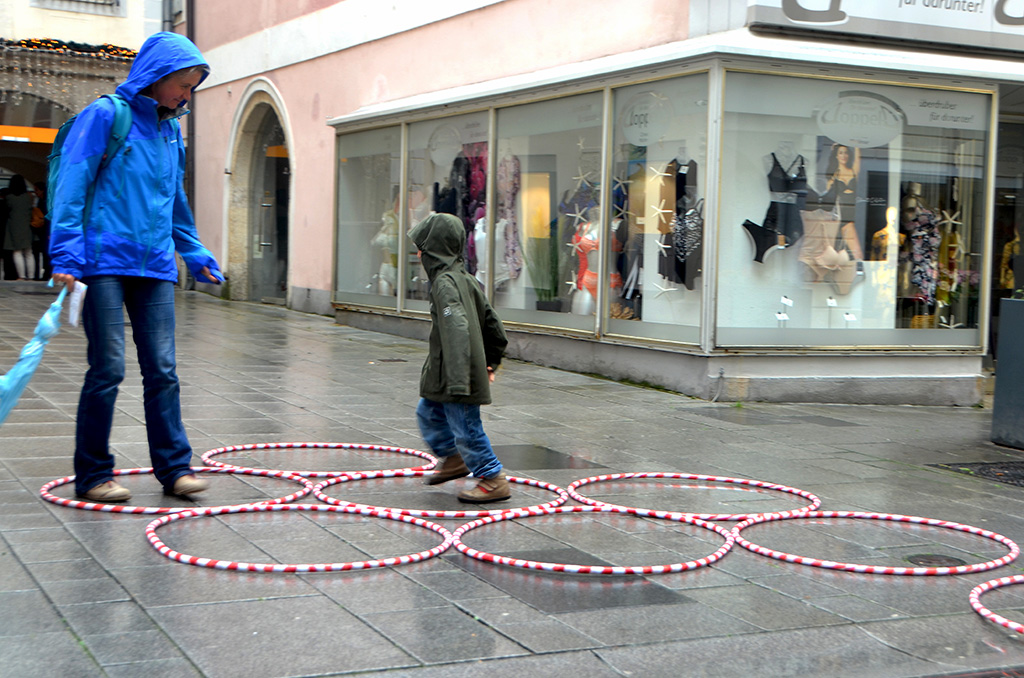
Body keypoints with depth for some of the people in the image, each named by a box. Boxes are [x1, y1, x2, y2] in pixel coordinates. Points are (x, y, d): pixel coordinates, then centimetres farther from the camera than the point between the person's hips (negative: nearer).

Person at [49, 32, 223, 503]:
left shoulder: (170, 132, 16)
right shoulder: (106, 116, -3)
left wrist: (195, 254, 29)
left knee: (162, 371, 4)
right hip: (105, 264, -6)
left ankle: (174, 467, 10)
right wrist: (67, 253, -16)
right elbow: (73, 184, -8)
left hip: (155, 268, 6)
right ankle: (92, 474, 8)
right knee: (107, 370, -4)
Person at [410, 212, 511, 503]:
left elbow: (456, 330, -30)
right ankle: (454, 460, 37)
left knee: (465, 427, -1)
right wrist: (490, 361, 25)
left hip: (455, 376, -10)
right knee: (428, 413, 23)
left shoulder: (445, 282, -20)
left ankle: (494, 481, 8)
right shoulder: (466, 279, 10)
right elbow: (491, 322, 17)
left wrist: (458, 381, -35)